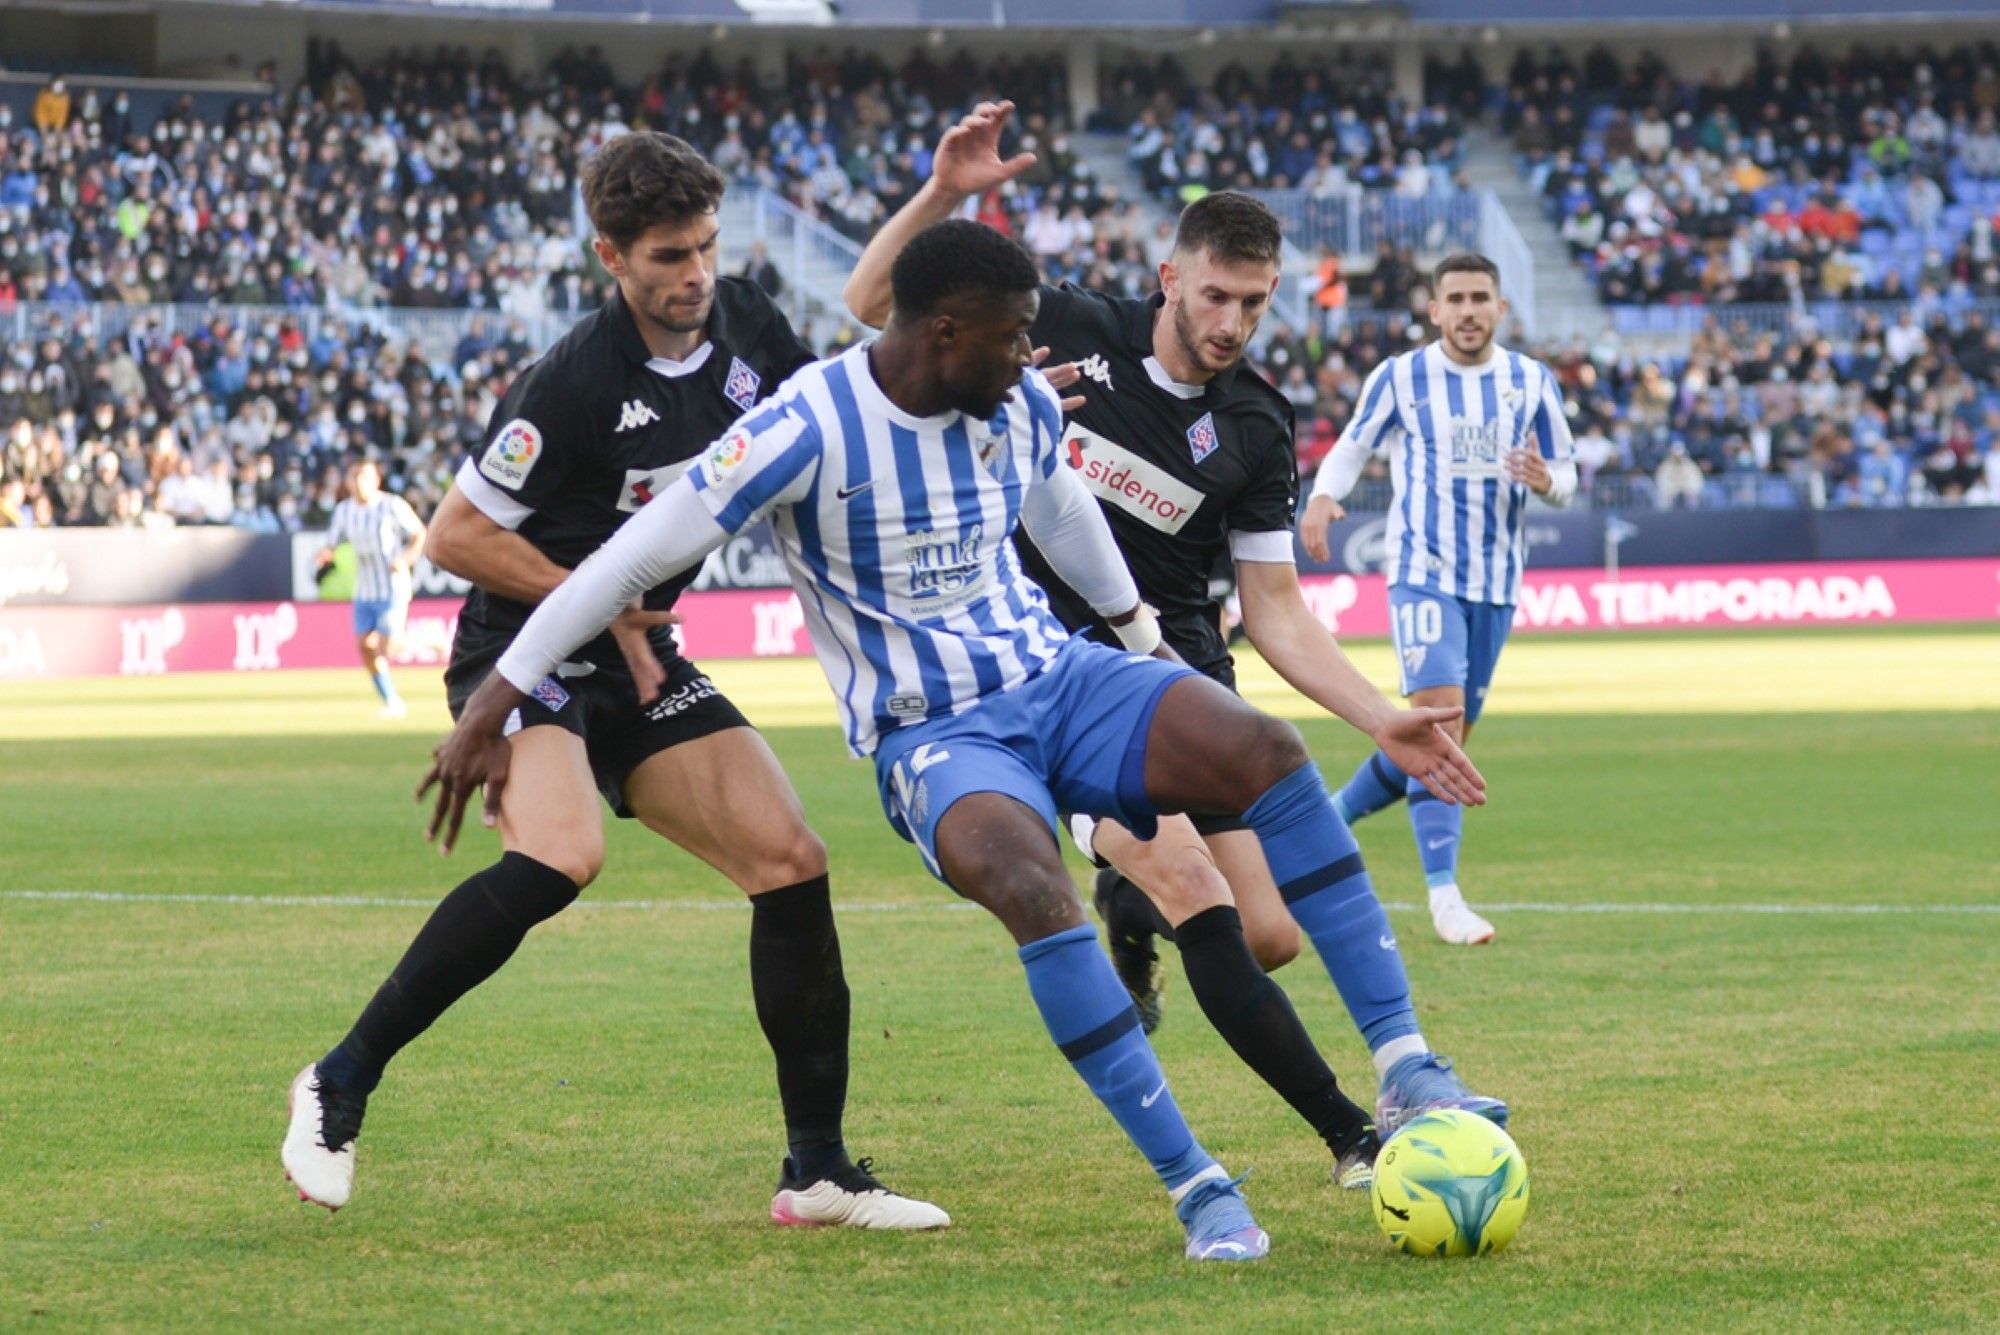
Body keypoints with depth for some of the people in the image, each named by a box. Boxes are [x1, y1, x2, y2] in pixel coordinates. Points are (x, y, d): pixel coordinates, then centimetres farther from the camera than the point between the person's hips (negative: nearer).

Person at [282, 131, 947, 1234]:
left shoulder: (744, 327, -1)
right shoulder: (575, 383, -22)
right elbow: (455, 533, -16)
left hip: (642, 662, 7)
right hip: (524, 655, -7)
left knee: (791, 861, -4)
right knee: (561, 856, -33)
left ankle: (819, 1171, 4)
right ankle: (338, 1086, -19)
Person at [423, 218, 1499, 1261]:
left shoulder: (1024, 406, 1)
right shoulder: (811, 431, -18)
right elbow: (636, 555, -14)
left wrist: (1140, 633, 37)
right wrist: (493, 705, -12)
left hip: (1058, 676, 5)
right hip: (933, 739, -5)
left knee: (1267, 750, -23)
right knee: (1032, 890, -36)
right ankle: (1197, 1187, -27)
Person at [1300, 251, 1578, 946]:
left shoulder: (1533, 382, 4)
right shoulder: (1400, 377, -2)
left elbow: (1567, 474, 9)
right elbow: (1353, 446, 10)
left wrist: (1545, 479, -15)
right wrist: (1322, 496, -11)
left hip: (1496, 580, 4)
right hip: (1423, 570, -4)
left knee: (1446, 735, 9)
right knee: (1438, 714, -21)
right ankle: (1444, 894, -23)